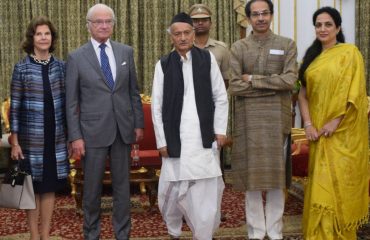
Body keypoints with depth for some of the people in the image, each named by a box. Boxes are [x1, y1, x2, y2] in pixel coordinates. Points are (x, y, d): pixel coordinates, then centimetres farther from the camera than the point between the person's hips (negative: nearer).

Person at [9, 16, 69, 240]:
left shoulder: (61, 66, 5)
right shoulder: (22, 68, -4)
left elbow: (66, 103, 9)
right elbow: (15, 107, -5)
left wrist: (70, 135, 7)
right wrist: (15, 141, -9)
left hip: (56, 138, 3)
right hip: (32, 138, -2)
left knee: (50, 187, 8)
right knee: (33, 188, 6)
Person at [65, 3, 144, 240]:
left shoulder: (126, 52, 6)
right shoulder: (76, 57, -2)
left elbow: (134, 92, 10)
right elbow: (72, 101, -2)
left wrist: (139, 123, 6)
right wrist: (75, 136, -7)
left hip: (123, 129, 3)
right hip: (93, 131, -2)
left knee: (123, 185, 10)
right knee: (92, 187, 8)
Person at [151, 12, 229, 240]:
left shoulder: (208, 58, 4)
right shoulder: (163, 64, 3)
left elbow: (221, 97, 7)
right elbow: (157, 106, 4)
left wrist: (220, 130, 1)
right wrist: (162, 140, 0)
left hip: (204, 138, 0)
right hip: (176, 138, 0)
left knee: (208, 191, 0)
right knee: (172, 189, 5)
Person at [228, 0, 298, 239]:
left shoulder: (287, 45, 6)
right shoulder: (238, 47, 5)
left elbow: (290, 80, -8)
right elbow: (234, 87, -6)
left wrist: (254, 79, -9)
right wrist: (274, 85, -8)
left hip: (278, 119, 0)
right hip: (249, 119, 0)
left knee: (277, 175, 5)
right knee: (252, 175, 5)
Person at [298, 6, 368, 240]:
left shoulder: (349, 52, -2)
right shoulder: (312, 57, 12)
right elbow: (303, 93, 7)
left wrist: (335, 121, -17)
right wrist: (308, 124, -6)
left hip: (343, 131, -4)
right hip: (319, 130, 5)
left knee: (340, 180, -3)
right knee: (321, 182, 7)